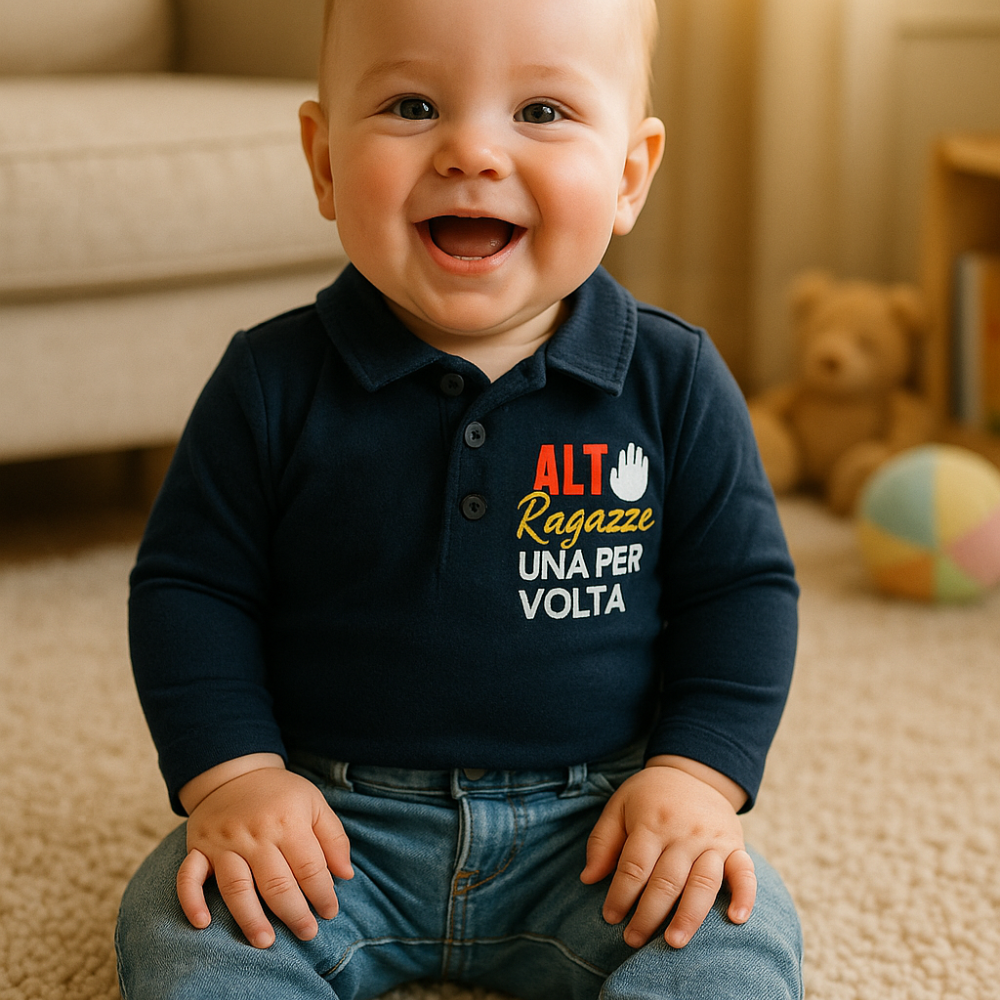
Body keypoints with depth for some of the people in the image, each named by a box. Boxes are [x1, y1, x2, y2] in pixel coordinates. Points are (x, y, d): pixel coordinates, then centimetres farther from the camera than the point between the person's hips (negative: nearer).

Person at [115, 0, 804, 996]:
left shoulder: (674, 381, -5)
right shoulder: (272, 383, -6)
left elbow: (742, 587, 3)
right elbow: (188, 585, 2)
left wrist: (697, 775, -10)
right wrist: (233, 773, -10)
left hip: (593, 821, 0)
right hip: (336, 821, 1)